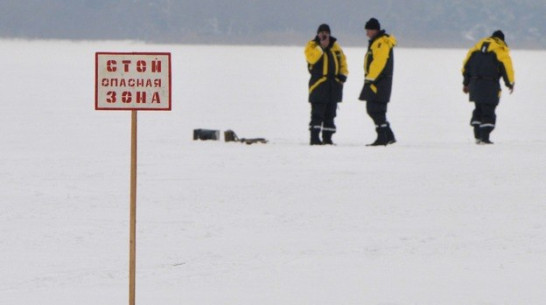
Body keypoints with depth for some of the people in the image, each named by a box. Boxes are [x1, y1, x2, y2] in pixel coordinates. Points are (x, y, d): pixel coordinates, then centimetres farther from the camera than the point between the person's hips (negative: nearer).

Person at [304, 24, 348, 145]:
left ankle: (327, 137, 12)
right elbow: (311, 58, -19)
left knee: (330, 113, 7)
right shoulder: (312, 46, 0)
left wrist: (343, 74, 5)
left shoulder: (335, 46, 16)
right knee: (317, 112, -10)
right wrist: (321, 47, -23)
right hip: (318, 83, -5)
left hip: (334, 83, 5)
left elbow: (342, 60, 20)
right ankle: (314, 137, -11)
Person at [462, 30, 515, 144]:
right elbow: (506, 67, -5)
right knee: (488, 111, -3)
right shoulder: (501, 49, -1)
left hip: (475, 84, 5)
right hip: (490, 85, -5)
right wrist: (510, 83, 8)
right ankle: (485, 137, -11)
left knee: (479, 109, 17)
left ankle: (477, 136, 15)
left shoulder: (478, 46, 16)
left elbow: (467, 64, 16)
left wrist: (466, 83, 21)